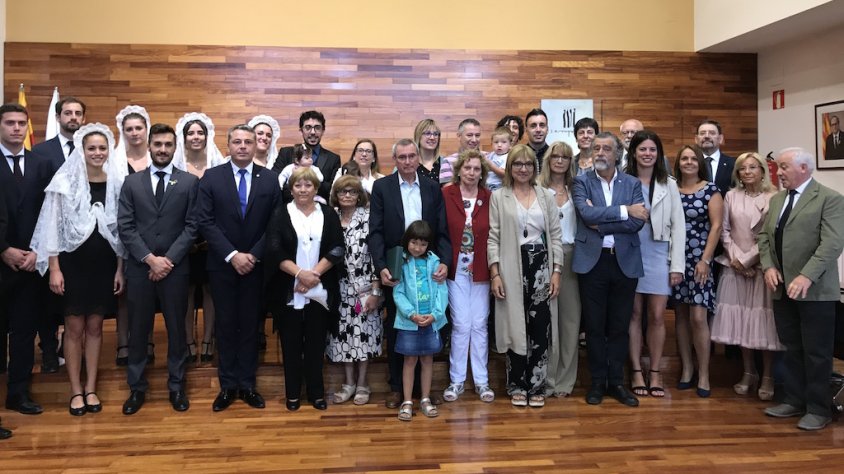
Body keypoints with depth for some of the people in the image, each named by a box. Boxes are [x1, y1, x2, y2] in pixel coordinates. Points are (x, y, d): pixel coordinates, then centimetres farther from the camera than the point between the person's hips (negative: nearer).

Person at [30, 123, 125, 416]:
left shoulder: (117, 182, 0)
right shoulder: (65, 181, -6)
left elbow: (121, 229, 3)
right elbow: (53, 226, -5)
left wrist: (120, 269, 2)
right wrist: (54, 269, -9)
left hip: (104, 264, 2)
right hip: (73, 262, -2)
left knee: (95, 326, 11)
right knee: (74, 328, 6)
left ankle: (90, 388, 22)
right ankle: (76, 391, 19)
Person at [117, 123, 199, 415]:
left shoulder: (190, 182, 2)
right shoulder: (132, 182, 6)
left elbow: (192, 226, -3)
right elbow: (125, 227, 0)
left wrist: (169, 259, -11)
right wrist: (150, 258, -11)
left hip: (176, 268, -1)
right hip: (139, 268, 1)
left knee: (176, 329, 8)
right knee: (138, 330, 9)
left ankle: (176, 386, 21)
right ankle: (137, 388, 22)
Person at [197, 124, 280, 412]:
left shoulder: (270, 179, 1)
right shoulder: (211, 177, -1)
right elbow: (205, 221, -7)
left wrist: (253, 255, -10)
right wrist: (232, 255, -14)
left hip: (256, 264, 1)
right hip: (222, 265, 0)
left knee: (250, 324, 8)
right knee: (225, 324, 7)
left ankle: (247, 384, 18)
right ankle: (227, 385, 17)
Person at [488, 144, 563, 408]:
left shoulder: (546, 196, 10)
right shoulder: (498, 197, 3)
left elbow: (556, 236, 8)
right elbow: (493, 237, -1)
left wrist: (556, 271, 0)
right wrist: (495, 273, -8)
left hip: (541, 266, 2)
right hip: (512, 268, -2)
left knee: (540, 329, 1)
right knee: (515, 327, 3)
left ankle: (536, 386, 13)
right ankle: (517, 386, 16)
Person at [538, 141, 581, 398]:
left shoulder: (575, 190, 14)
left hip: (571, 256, 4)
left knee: (570, 317, 6)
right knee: (547, 318, -5)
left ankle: (565, 379, 17)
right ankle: (547, 379, 5)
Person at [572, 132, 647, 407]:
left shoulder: (632, 184, 6)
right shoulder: (582, 182, 2)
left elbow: (638, 222, -8)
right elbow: (587, 213, -15)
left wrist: (601, 224, -13)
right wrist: (624, 210, -13)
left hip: (625, 261, 1)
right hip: (592, 261, -1)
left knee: (620, 326, 8)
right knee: (594, 326, 5)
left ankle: (616, 382, 21)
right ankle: (597, 382, 18)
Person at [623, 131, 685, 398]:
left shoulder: (668, 185, 7)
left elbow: (678, 226, 4)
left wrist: (677, 265, -1)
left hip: (659, 256, 1)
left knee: (657, 316, 2)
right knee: (634, 314, 6)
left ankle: (655, 373, 15)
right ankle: (636, 372, 16)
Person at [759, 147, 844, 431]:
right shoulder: (776, 200, 15)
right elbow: (765, 236, 14)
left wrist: (807, 276, -25)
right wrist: (768, 267, -4)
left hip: (815, 290, -6)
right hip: (783, 288, 6)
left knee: (816, 352, 2)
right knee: (791, 349, 13)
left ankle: (818, 409, 13)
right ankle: (795, 401, 24)